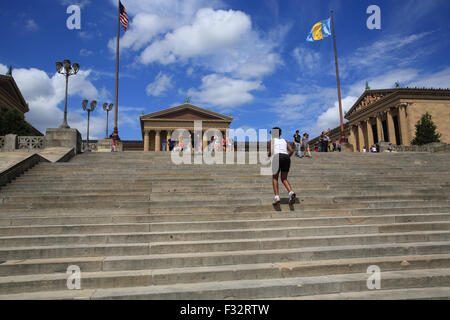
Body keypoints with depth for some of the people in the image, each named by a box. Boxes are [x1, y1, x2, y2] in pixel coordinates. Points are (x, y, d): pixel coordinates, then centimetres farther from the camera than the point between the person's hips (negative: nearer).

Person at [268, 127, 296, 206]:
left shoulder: (272, 140, 15)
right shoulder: (284, 141, 26)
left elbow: (271, 150, -1)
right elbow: (291, 150, 14)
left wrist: (269, 154, 19)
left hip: (278, 157, -4)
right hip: (286, 158, 4)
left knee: (274, 178, 10)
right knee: (284, 179, 14)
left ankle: (277, 197, -6)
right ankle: (291, 192, -14)